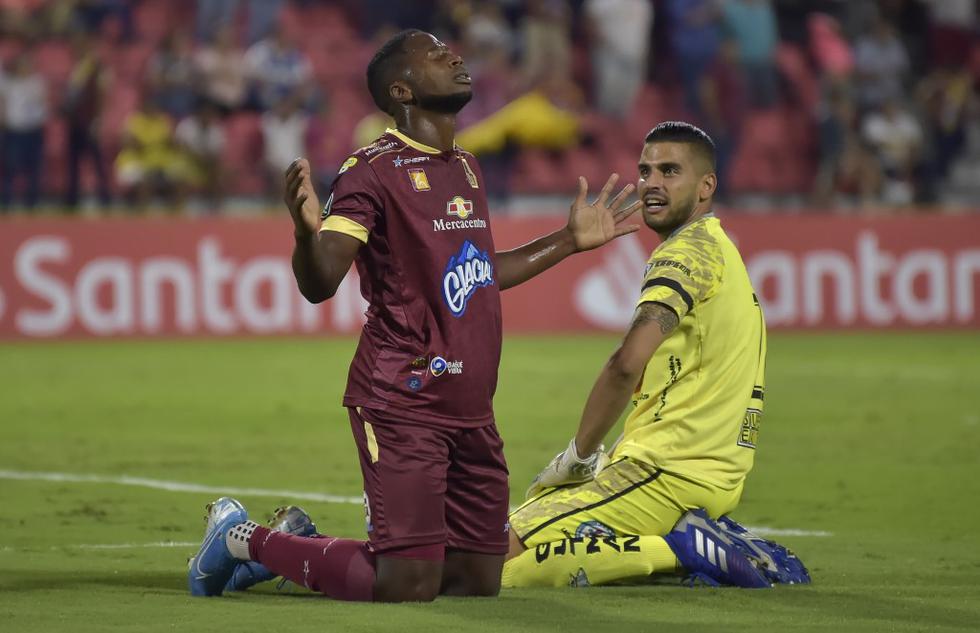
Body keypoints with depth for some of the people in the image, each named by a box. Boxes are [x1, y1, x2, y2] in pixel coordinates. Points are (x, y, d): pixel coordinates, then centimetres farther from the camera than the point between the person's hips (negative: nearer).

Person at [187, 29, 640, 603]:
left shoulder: (466, 168, 15)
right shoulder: (375, 170, -11)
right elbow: (320, 285, -19)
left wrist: (570, 241, 30)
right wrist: (308, 232, -40)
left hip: (472, 411, 8)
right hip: (402, 403, -8)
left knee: (478, 580, 8)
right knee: (406, 588, -14)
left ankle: (303, 544, 26)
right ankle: (246, 537, 8)